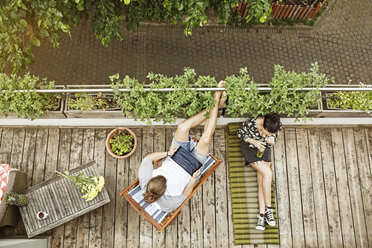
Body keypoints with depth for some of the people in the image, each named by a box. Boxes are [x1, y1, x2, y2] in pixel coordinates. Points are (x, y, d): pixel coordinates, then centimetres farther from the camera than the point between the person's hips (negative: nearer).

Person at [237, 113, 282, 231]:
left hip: (264, 149, 3)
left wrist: (271, 141, -27)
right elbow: (240, 134, -12)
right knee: (267, 173, -21)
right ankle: (268, 209, -8)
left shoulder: (278, 126, -22)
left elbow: (273, 140, -3)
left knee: (261, 181, -8)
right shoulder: (251, 123, -33)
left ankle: (262, 214, -5)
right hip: (250, 148, -3)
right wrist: (254, 141, -26)